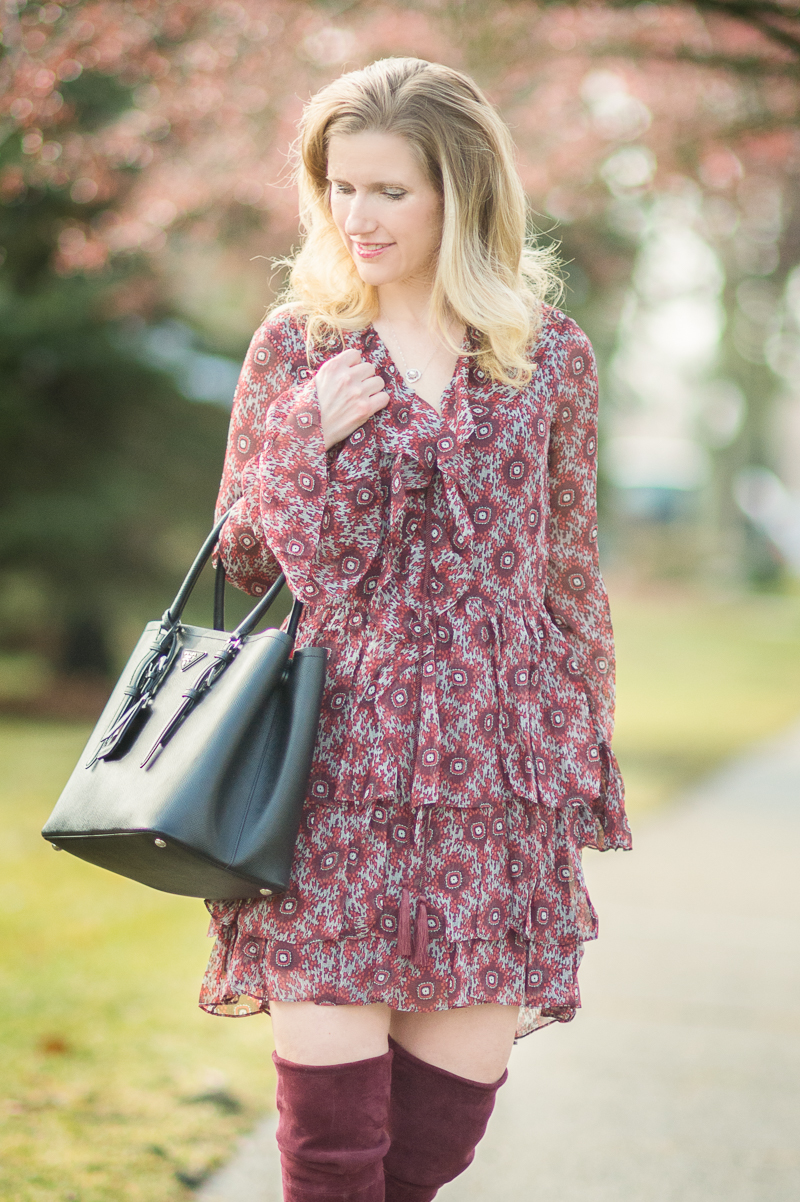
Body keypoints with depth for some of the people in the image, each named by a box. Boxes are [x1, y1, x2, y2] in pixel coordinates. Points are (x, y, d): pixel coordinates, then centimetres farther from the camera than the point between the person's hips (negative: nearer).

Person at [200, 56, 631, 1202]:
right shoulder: (294, 345, 5)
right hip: (338, 756, -1)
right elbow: (241, 559, 9)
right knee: (330, 1107, -6)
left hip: (496, 762, 1)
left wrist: (586, 758, 11)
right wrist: (313, 437, -9)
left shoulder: (549, 354, 5)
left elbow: (569, 563, 12)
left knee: (455, 1090, 4)